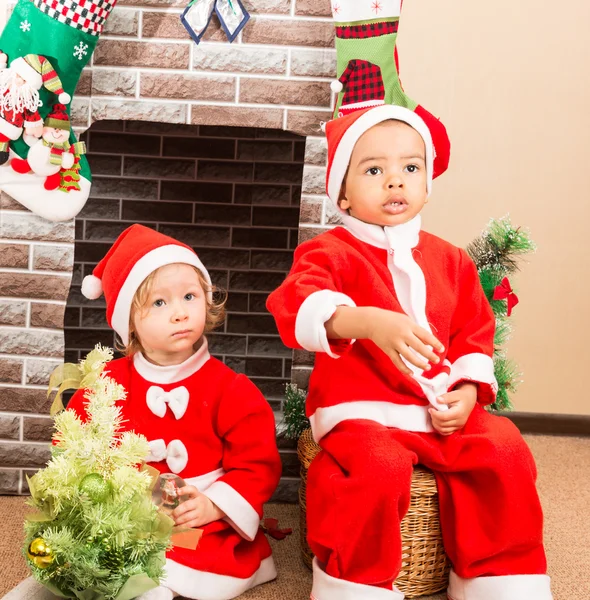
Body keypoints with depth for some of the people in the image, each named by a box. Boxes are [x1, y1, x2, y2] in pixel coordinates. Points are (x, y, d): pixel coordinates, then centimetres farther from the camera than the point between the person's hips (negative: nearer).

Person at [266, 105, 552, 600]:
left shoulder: (450, 261, 14)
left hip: (443, 411, 5)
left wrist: (467, 391, -2)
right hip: (362, 411, -5)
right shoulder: (332, 253, -4)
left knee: (505, 454, -14)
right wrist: (370, 322, -43)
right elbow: (298, 303, -25)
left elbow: (474, 334, 17)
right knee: (379, 466, -32)